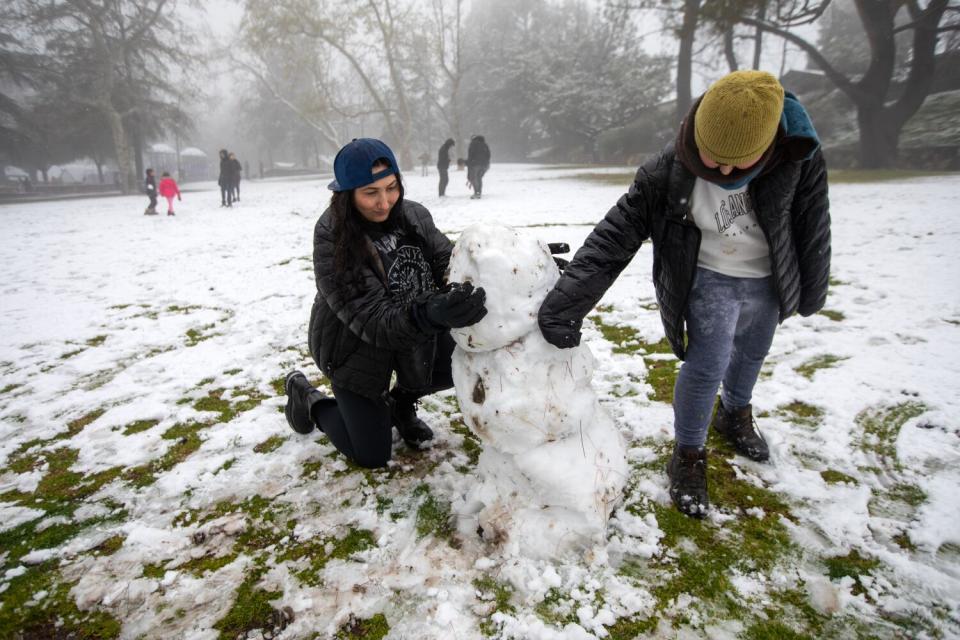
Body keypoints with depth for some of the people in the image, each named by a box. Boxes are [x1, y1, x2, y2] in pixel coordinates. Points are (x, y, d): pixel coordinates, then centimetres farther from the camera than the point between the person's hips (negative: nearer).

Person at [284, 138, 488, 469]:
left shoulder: (413, 215, -14)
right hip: (356, 347, -4)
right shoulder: (332, 240, -29)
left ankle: (401, 399, 17)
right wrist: (430, 314, -53)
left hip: (415, 334, 5)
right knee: (373, 456, 2)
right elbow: (372, 320, -34)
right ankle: (307, 397, 28)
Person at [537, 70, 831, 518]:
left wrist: (811, 290, 3)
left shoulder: (798, 153, -23)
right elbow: (614, 236, -29)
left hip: (768, 279, 4)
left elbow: (812, 224, -8)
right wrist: (566, 302, -36)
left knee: (751, 355, 22)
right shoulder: (668, 173, -29)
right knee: (706, 366, -7)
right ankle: (688, 457, 15)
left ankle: (734, 414, 52)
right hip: (709, 280, -3)